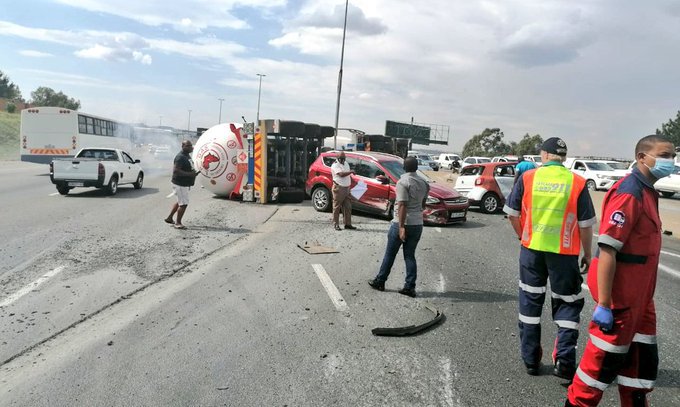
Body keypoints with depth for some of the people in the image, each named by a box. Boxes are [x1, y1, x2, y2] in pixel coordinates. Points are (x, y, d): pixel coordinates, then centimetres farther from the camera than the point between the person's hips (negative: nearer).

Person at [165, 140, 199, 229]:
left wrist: (193, 173, 8)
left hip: (185, 184, 10)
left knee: (180, 202, 21)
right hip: (180, 184, -10)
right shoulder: (180, 157, -20)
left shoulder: (187, 155, 13)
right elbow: (176, 170, -28)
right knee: (184, 204, -4)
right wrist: (189, 174, -28)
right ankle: (178, 223, 10)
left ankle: (169, 218, 34)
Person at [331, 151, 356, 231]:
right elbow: (341, 174, -23)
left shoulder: (346, 164, 17)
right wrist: (351, 172, -15)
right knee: (337, 207, -2)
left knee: (348, 207, 7)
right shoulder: (335, 165, -9)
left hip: (346, 188, 8)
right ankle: (336, 225, 3)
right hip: (338, 188, -8)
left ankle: (348, 224, 13)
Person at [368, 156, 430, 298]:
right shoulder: (423, 183, 7)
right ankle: (410, 287, 8)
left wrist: (401, 227, -21)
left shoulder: (403, 182, -14)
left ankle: (380, 281, 18)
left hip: (402, 223, -6)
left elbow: (402, 205, -20)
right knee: (410, 255, 11)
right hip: (418, 224, 6)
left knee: (390, 254, 7)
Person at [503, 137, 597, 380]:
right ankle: (564, 362, 8)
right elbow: (586, 224, 0)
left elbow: (512, 214, 4)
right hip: (564, 253, -1)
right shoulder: (577, 183, -4)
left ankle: (531, 360, 21)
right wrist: (587, 254, 12)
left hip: (531, 250, 1)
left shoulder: (527, 178, -2)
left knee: (530, 302, 13)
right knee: (567, 305, 12)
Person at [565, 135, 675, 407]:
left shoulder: (647, 192, 11)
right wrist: (603, 304, -26)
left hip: (640, 295, 9)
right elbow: (607, 250, -25)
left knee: (643, 357, 18)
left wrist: (644, 293, 21)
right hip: (620, 294, -9)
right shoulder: (628, 193, -20)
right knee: (607, 356, 4)